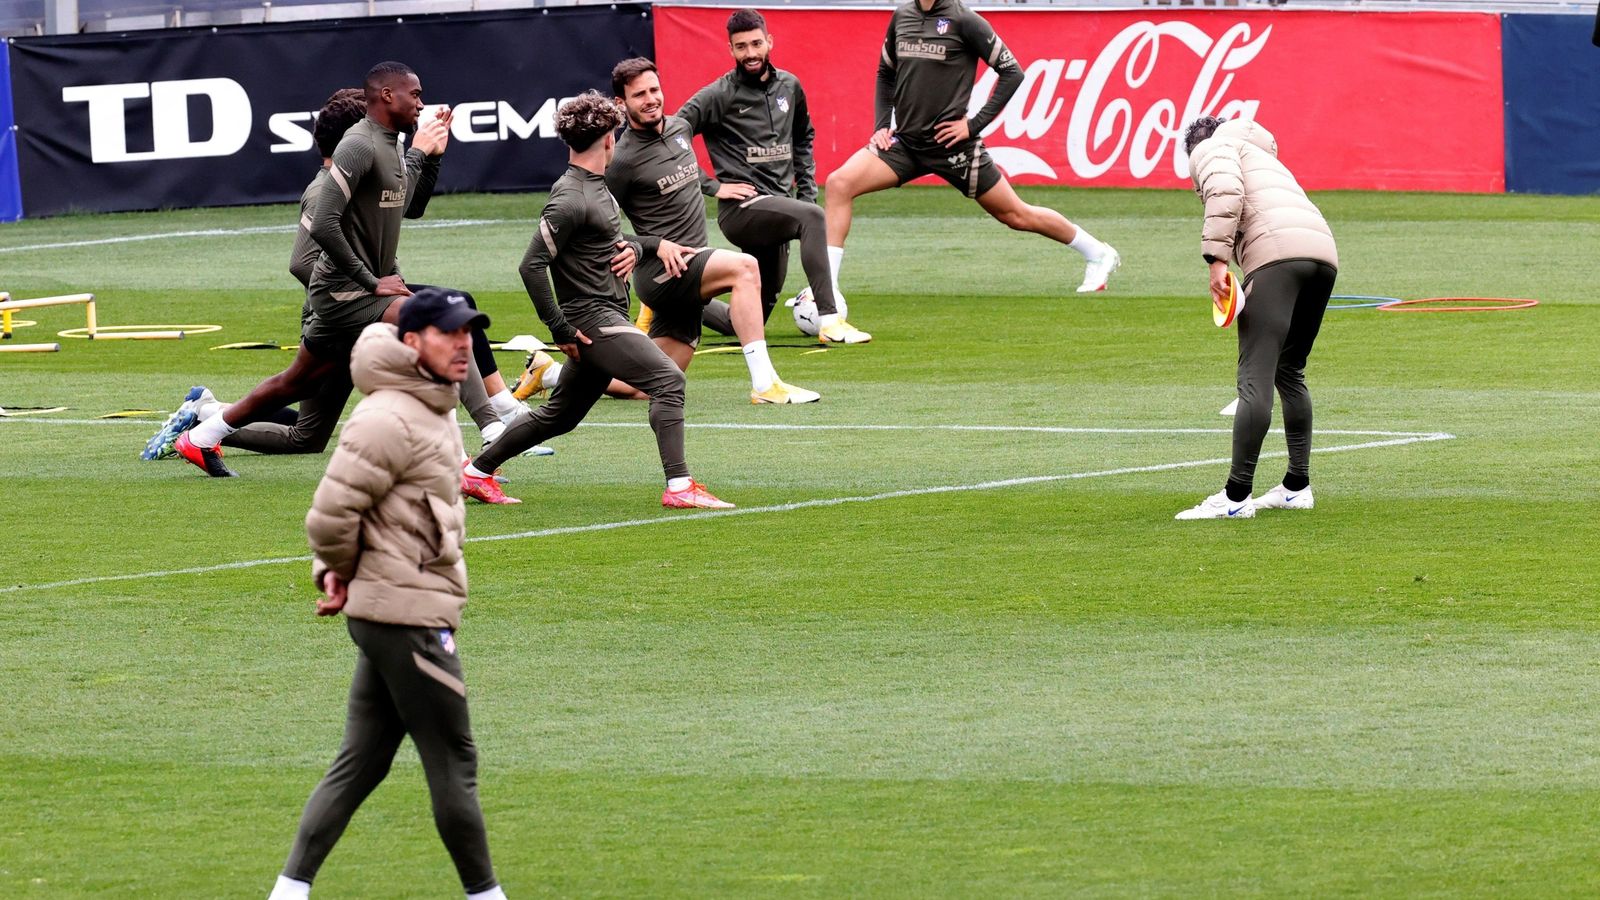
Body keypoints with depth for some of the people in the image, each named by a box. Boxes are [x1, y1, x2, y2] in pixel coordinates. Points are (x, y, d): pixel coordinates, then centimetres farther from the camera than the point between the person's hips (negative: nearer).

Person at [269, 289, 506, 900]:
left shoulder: (435, 412, 15)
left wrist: (334, 573, 8)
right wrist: (344, 570, -3)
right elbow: (331, 513, -22)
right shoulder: (390, 419, -17)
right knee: (453, 763, -1)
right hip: (409, 614, -10)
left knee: (359, 764, 10)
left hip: (386, 616, 10)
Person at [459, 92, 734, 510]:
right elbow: (532, 265, -19)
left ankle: (477, 472, 27)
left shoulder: (597, 187, 13)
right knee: (667, 379, -17)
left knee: (559, 416, 16)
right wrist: (560, 329, -18)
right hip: (592, 321, -10)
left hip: (609, 321, 10)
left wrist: (651, 245, 15)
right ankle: (678, 487, -21)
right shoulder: (570, 199, -17)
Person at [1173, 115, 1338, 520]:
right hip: (1324, 249, 8)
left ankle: (1236, 497, -16)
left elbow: (1225, 192, -7)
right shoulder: (1263, 156, 40)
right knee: (1290, 372, 22)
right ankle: (1297, 487, 22)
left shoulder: (1210, 149, 15)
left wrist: (1216, 259, -11)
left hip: (1275, 254, -8)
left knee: (1256, 378, -11)